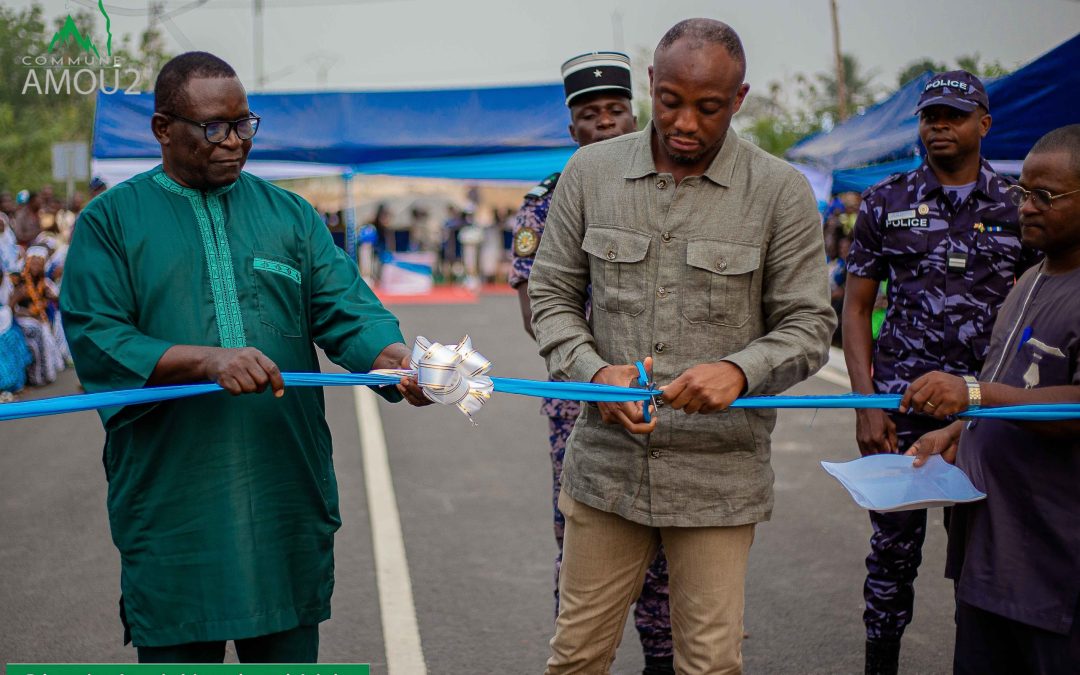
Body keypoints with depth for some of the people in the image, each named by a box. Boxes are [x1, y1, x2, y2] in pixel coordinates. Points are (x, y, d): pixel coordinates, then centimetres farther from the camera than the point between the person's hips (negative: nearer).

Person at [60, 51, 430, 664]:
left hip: (288, 492, 3)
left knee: (289, 653, 13)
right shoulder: (111, 220, 3)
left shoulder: (290, 214, 12)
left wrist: (393, 358, -22)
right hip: (172, 500, -2)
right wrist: (211, 360, -23)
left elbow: (346, 308, 1)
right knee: (178, 654, 7)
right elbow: (96, 339, -9)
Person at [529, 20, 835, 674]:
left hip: (718, 470, -1)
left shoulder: (781, 192, -4)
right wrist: (595, 373, -12)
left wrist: (740, 371, -22)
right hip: (606, 461, 2)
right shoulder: (591, 171, 2)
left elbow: (808, 323, -1)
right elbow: (553, 294, 7)